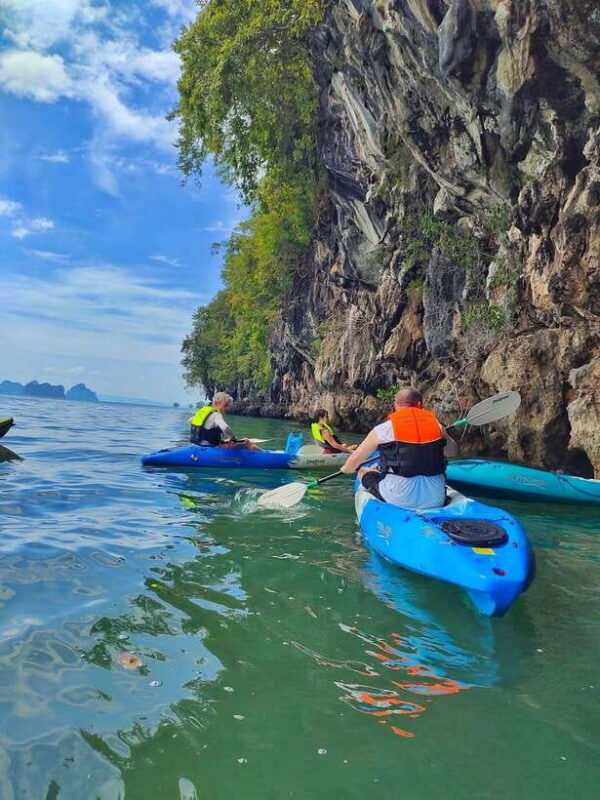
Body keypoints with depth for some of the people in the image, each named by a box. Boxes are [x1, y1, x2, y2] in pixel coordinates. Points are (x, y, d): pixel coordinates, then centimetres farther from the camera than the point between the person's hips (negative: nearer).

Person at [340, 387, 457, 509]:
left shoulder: (383, 429, -4)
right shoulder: (436, 425, 4)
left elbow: (354, 460, 7)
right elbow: (453, 452, 22)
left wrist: (347, 469, 29)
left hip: (399, 500, -3)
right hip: (436, 502, 3)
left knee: (364, 472, 19)